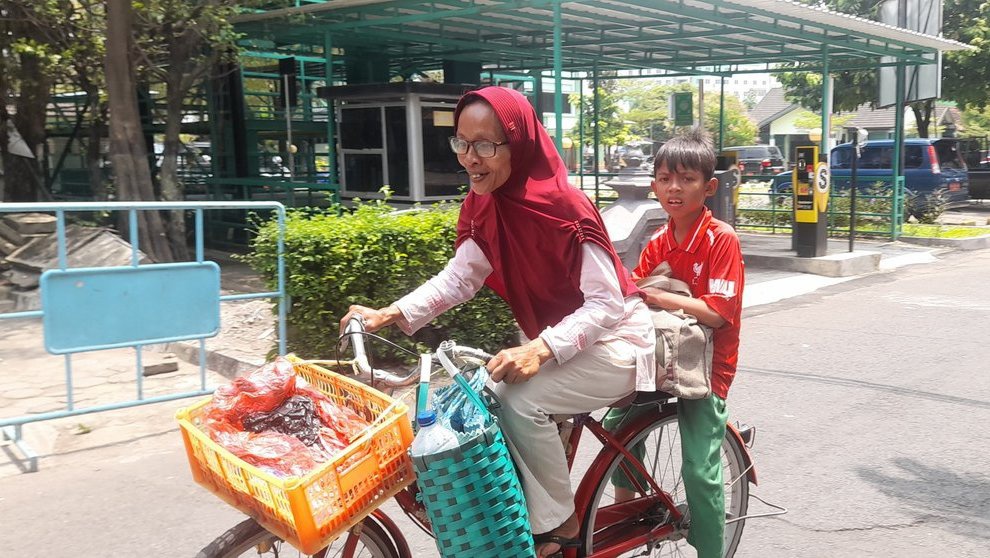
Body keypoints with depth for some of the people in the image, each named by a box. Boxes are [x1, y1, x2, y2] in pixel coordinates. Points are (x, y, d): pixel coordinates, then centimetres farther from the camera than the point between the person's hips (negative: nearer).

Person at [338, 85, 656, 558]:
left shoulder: (564, 207, -25)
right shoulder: (486, 207, -3)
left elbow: (606, 304, -27)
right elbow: (459, 276, -6)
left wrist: (540, 350, -39)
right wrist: (391, 314, -18)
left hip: (614, 341, -7)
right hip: (555, 339, 8)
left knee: (521, 399, -25)